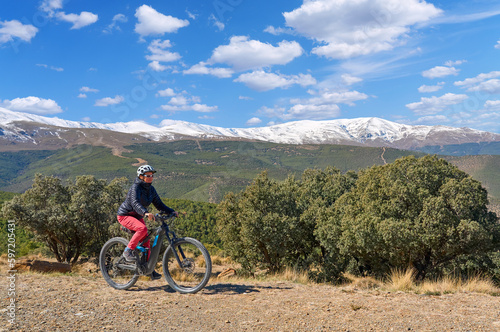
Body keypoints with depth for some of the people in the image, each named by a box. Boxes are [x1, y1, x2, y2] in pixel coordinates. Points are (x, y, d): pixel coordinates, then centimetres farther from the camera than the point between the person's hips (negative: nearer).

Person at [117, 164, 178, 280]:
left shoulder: (151, 189, 1)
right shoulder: (136, 187, -22)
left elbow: (159, 205, 1)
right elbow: (135, 203, -38)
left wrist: (172, 212, -13)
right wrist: (146, 213, -56)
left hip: (137, 217, 7)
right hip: (125, 215, -7)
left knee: (146, 241, 0)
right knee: (143, 228, -33)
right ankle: (128, 251, -17)